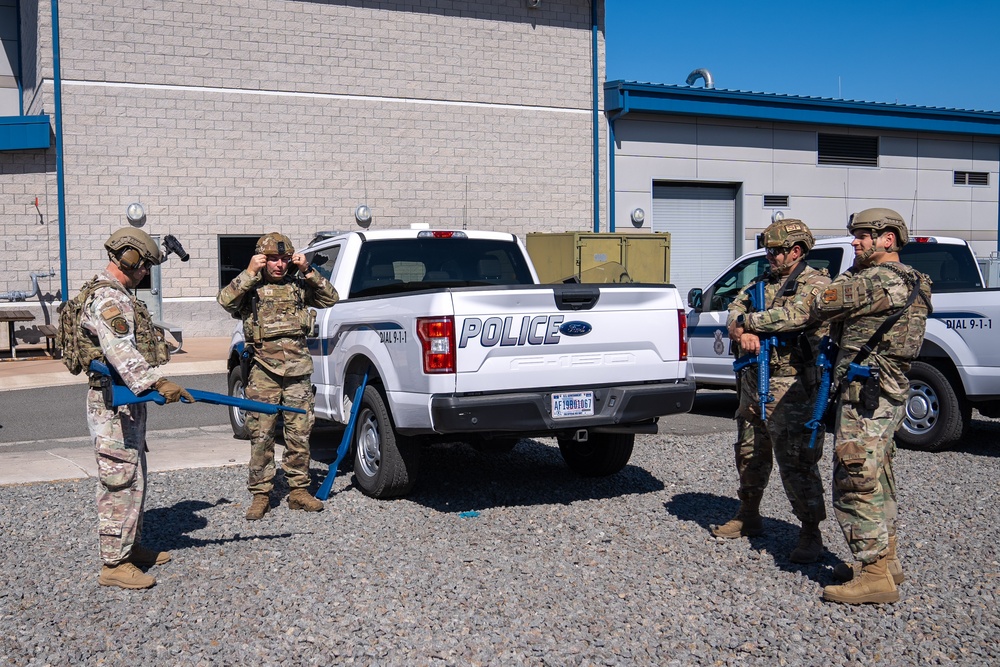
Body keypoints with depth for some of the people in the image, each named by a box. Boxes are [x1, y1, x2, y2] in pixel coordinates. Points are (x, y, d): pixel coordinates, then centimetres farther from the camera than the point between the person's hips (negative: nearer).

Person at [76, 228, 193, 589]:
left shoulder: (119, 295, 17)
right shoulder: (106, 297, -17)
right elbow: (119, 350, -32)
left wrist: (152, 382, 41)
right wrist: (157, 382, -41)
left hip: (128, 400, 11)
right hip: (114, 401, -11)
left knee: (135, 476, 17)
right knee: (121, 481, -8)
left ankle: (132, 546, 28)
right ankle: (114, 564, -3)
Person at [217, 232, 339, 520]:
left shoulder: (299, 285, 14)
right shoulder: (250, 288, 6)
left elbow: (330, 298, 9)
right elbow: (225, 301, -10)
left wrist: (308, 271, 0)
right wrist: (249, 273, -12)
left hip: (298, 369, 2)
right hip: (263, 371, -2)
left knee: (300, 433, 6)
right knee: (261, 435, -1)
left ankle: (299, 490, 16)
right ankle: (261, 494, 8)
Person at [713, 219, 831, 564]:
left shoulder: (816, 283, -9)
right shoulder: (764, 280, 14)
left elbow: (793, 316, -25)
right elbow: (735, 310, 7)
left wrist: (747, 320, -12)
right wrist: (742, 332, -16)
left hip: (791, 389, -8)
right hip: (753, 381, 8)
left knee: (796, 461, -6)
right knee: (749, 453, 18)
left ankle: (811, 533, 5)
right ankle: (748, 516, 36)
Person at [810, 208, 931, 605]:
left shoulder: (878, 279, -16)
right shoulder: (909, 281, 17)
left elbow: (821, 307, -9)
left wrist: (850, 275, 7)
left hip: (865, 393, -11)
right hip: (889, 393, 11)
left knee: (854, 482, -8)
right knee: (876, 482, 19)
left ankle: (875, 577, -6)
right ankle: (886, 560, 28)